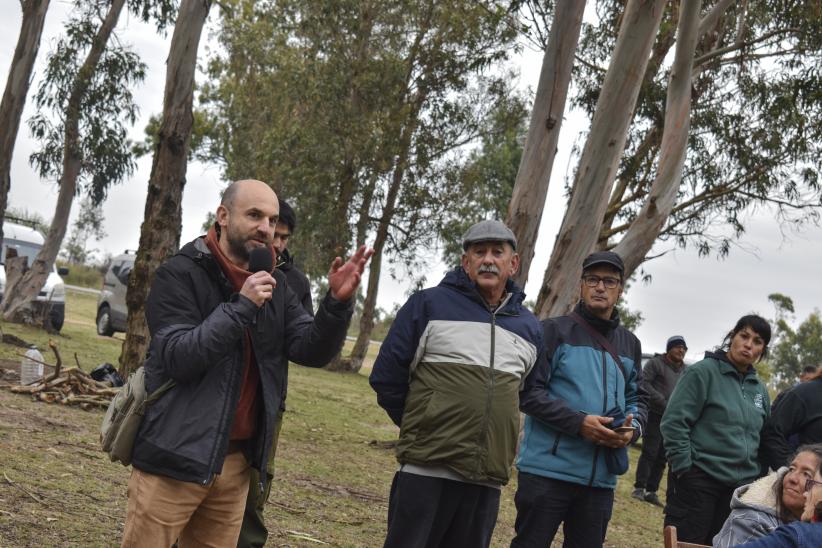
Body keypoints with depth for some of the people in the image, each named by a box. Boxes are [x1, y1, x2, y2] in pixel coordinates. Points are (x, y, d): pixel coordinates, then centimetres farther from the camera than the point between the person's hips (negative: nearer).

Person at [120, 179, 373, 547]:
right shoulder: (180, 274, -8)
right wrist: (241, 307, -24)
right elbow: (177, 358, -19)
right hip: (175, 455, -5)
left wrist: (337, 303, -16)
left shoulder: (274, 286, 9)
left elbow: (313, 351, 1)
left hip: (237, 460, 5)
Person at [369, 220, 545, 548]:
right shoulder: (429, 304, 0)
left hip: (487, 482, 4)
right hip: (426, 473, -4)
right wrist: (420, 428, 7)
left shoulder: (529, 328, 13)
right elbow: (387, 376, 2)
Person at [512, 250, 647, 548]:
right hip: (548, 469, -5)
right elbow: (529, 391, -9)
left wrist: (633, 427, -3)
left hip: (601, 477, 5)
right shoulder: (554, 330, -2)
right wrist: (579, 423, -20)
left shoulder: (630, 344, 16)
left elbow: (637, 398, 20)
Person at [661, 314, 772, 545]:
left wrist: (758, 480, 14)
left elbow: (764, 437, 23)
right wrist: (684, 471, -14)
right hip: (698, 481, -6)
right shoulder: (703, 372, -6)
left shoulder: (760, 389, 14)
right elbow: (674, 422, -11)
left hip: (741, 487, 6)